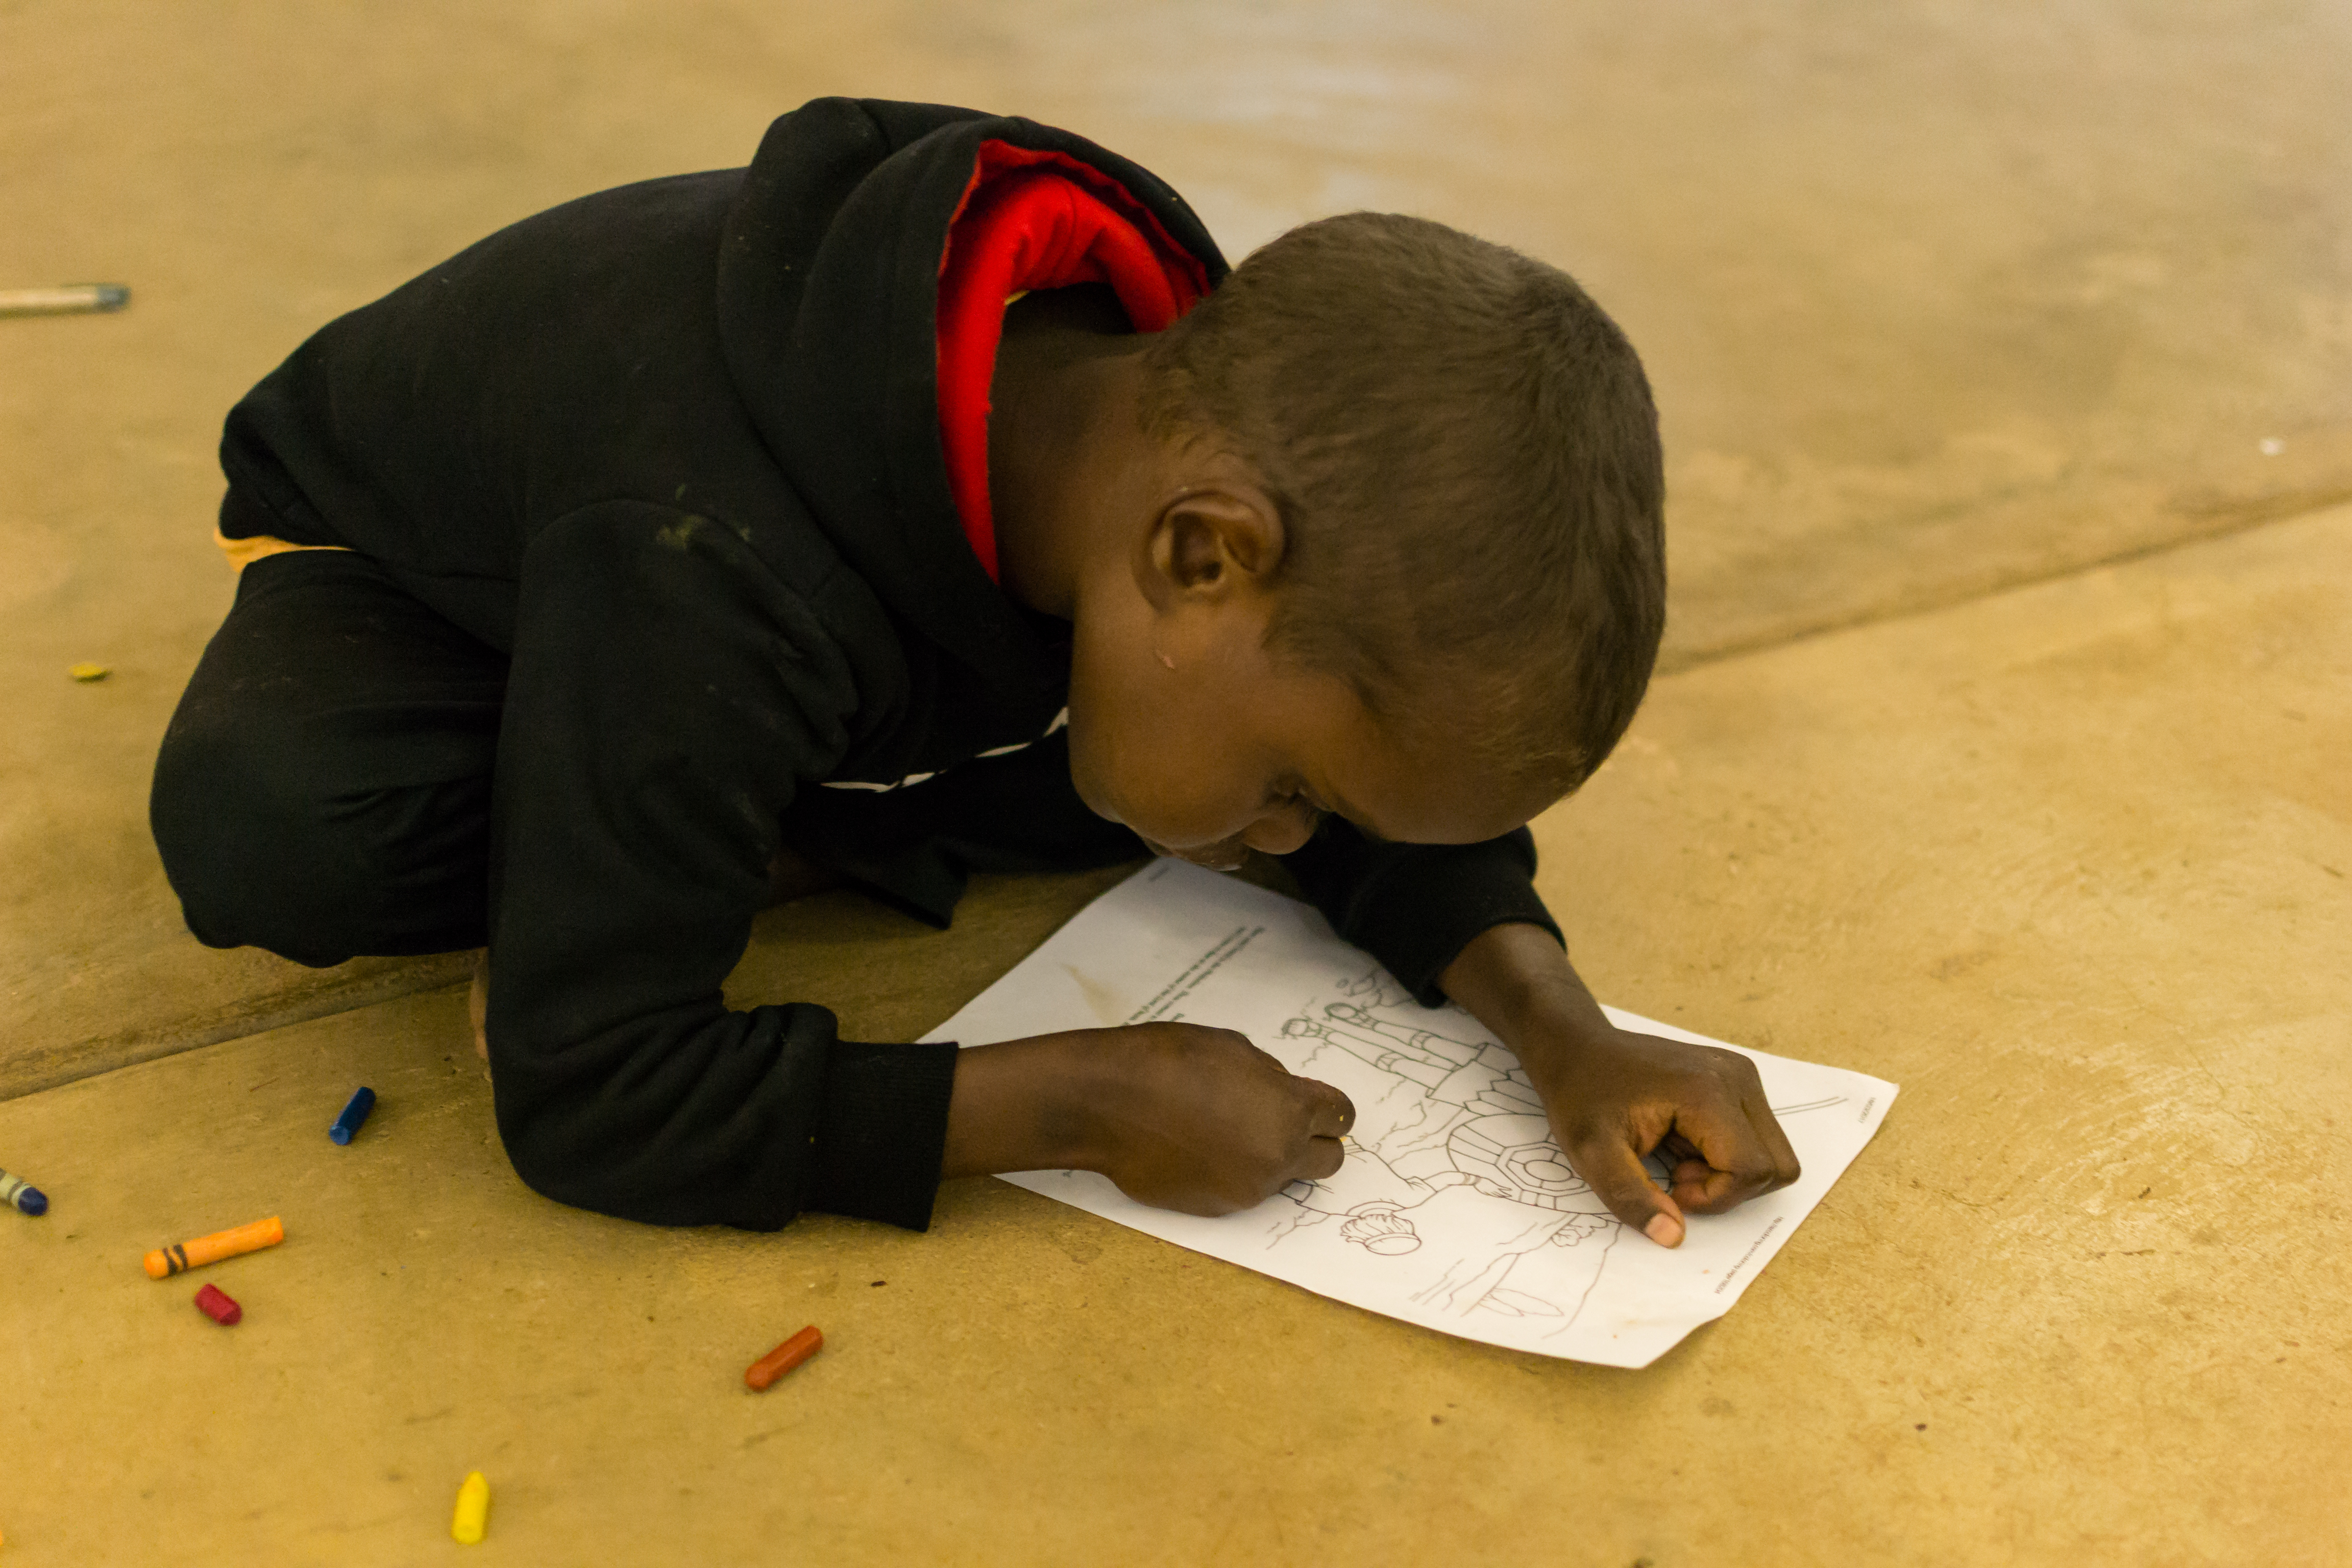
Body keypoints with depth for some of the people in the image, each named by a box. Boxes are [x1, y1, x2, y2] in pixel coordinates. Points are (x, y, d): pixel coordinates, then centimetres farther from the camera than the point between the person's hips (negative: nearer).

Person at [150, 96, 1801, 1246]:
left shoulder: (1176, 398, -27)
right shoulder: (705, 576, -47)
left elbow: (1378, 750, -8)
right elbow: (590, 1093, -40)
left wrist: (1556, 1020, -25)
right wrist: (1079, 1103, -42)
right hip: (411, 561, -5)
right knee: (269, 835, -38)